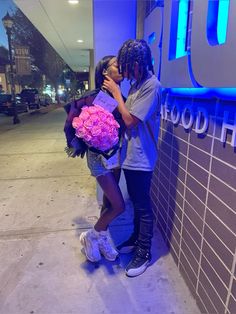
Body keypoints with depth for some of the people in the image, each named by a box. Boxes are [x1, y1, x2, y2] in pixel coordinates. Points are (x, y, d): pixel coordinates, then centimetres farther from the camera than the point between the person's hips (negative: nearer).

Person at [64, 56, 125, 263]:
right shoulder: (92, 97, -15)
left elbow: (126, 124, 6)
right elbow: (72, 122, -7)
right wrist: (76, 145, -1)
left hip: (117, 154, 6)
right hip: (99, 156, -6)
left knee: (109, 200, 17)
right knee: (118, 205, -4)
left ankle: (102, 238, 38)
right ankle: (90, 236, 21)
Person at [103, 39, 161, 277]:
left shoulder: (151, 85, -18)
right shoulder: (136, 83, 10)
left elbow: (130, 120, -19)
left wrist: (115, 91, -11)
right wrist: (114, 93, 4)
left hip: (140, 158, -9)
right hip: (130, 155, 9)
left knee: (143, 206, 6)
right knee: (136, 202, 21)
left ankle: (144, 252, 26)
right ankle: (136, 239, 41)